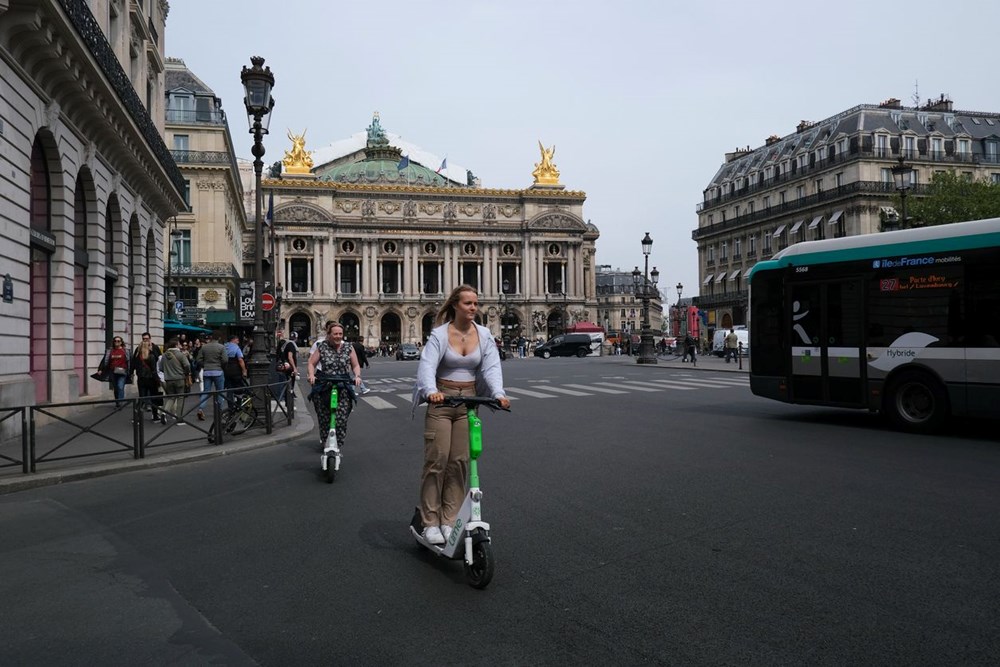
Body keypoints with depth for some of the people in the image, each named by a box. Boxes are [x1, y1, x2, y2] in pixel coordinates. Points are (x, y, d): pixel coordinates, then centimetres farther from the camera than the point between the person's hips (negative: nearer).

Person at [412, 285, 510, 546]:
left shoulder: (484, 334, 0)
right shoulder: (440, 334, -10)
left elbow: (491, 367, -9)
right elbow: (427, 365, -23)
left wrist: (498, 393, -27)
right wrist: (431, 391, -42)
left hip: (469, 400, 3)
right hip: (441, 400, -3)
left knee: (460, 462, 4)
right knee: (436, 460, -3)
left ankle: (449, 520, 13)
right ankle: (430, 522, 5)